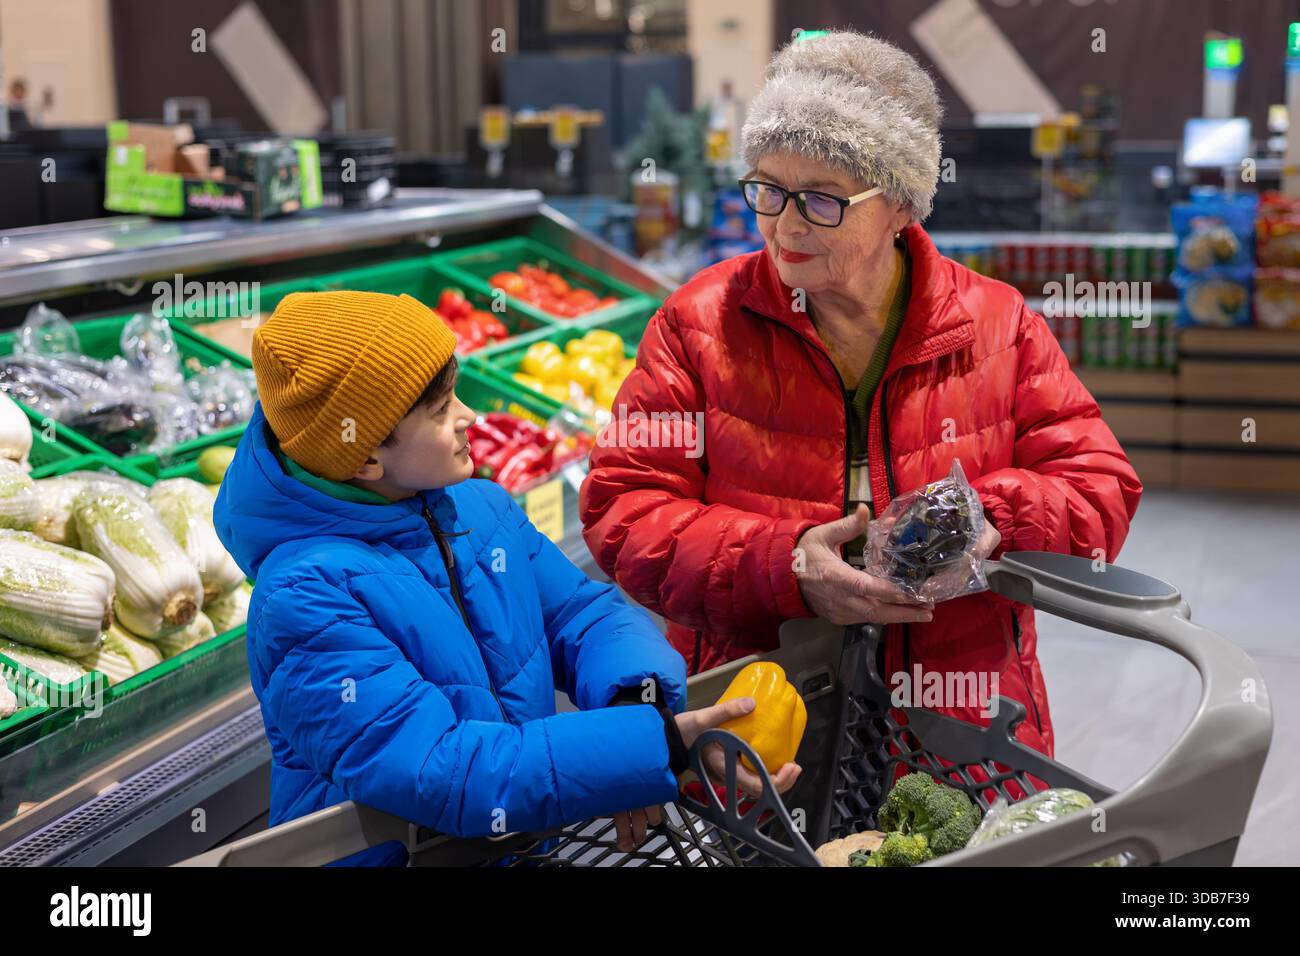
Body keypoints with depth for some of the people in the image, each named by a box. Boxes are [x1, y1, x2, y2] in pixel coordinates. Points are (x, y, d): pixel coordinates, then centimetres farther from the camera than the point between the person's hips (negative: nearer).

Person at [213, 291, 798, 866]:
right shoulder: (306, 596, -19)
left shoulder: (480, 506, 4)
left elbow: (583, 613, 6)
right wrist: (655, 746, -29)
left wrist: (636, 697, -17)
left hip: (533, 837, 6)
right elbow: (438, 772, -25)